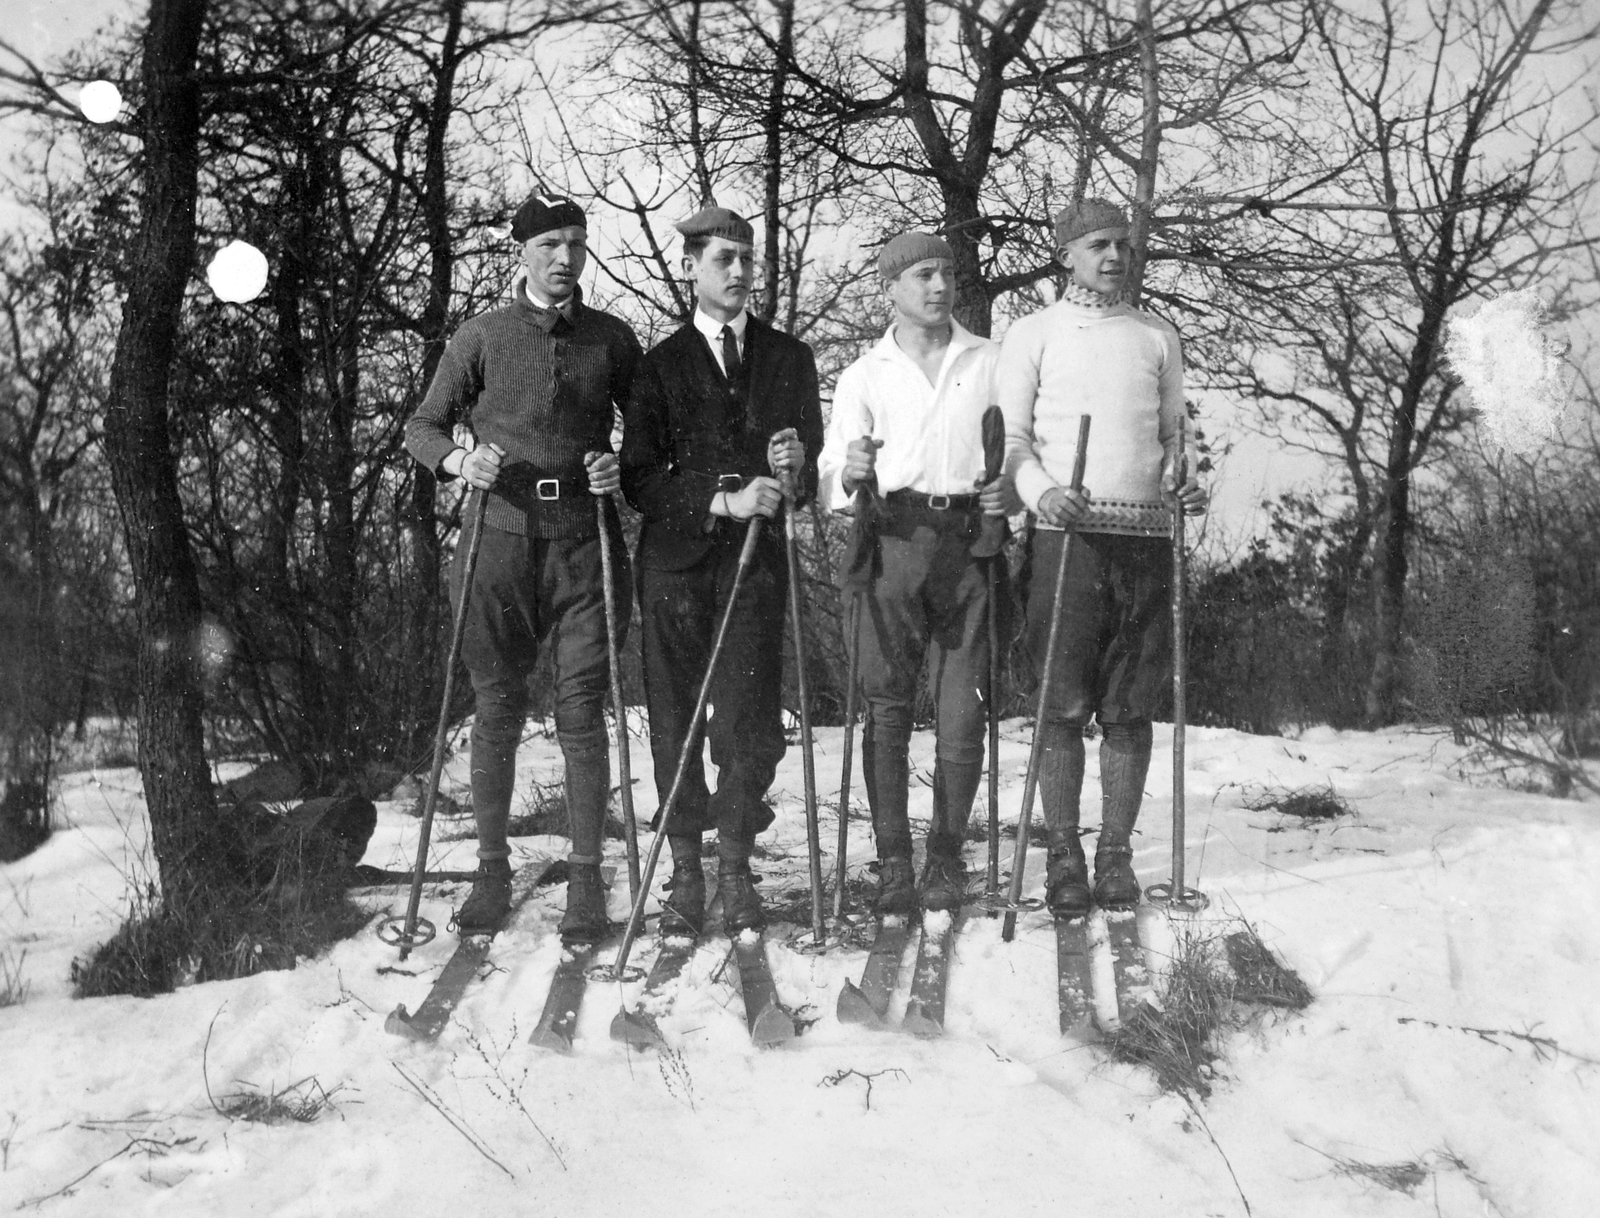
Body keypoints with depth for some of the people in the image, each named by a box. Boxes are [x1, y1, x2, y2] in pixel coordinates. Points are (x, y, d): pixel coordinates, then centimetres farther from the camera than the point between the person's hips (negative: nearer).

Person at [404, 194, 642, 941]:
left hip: (584, 541, 0)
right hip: (501, 538, 0)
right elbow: (421, 428, 8)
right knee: (496, 711, 5)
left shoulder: (611, 339, 8)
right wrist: (458, 461, -12)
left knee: (582, 712, -2)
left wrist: (625, 468, -5)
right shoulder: (482, 338, 5)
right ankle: (492, 871, 16)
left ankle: (586, 879, 5)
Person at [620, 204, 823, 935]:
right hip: (676, 558, -1)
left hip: (757, 554, 1)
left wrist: (795, 469, -11)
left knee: (747, 718, -3)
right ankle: (685, 874, 9)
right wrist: (723, 500, -13)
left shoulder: (789, 358, 14)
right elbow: (638, 480, -1)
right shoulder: (660, 365, 8)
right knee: (674, 718, 1)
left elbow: (814, 471, 13)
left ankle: (735, 868, 8)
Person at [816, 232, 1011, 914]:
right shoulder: (863, 376, 12)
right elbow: (830, 486, 6)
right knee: (887, 707, -5)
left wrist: (1014, 493, -3)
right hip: (893, 541, 0)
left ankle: (946, 857, 10)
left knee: (963, 710, -2)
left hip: (970, 542, 1)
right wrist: (851, 473, -17)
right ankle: (893, 861, 2)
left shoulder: (994, 362, 15)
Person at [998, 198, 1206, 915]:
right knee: (1064, 706, -4)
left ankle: (1116, 854, 10)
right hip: (1069, 533, -2)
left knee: (1131, 707, 3)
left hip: (1147, 534, 3)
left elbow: (1174, 431, 21)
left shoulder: (1157, 337, 17)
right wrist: (1042, 492, -15)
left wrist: (1187, 482, 0)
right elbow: (1011, 435, 3)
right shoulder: (1033, 335, 9)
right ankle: (1064, 857, 4)